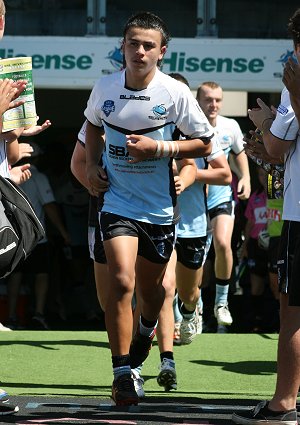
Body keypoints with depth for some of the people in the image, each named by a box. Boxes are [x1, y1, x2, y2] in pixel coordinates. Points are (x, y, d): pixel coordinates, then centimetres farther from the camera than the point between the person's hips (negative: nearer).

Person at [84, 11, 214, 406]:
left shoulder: (176, 93, -11)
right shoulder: (105, 87, -3)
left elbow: (204, 143, -3)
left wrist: (158, 148, -16)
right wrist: (93, 164, 4)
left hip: (160, 207, 0)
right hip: (117, 201, 0)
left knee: (150, 288, 16)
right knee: (121, 282, -18)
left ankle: (147, 328, 52)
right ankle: (122, 372, -11)